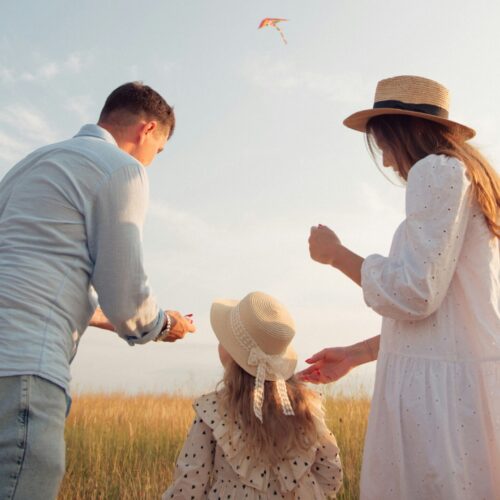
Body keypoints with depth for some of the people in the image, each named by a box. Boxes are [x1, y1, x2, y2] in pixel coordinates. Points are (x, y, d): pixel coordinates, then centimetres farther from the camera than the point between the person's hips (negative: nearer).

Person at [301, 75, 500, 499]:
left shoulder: (438, 171, -8)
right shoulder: (465, 176, 21)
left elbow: (412, 294, -17)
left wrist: (336, 254, -1)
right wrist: (354, 355, 25)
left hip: (444, 388, -9)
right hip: (456, 382, 9)